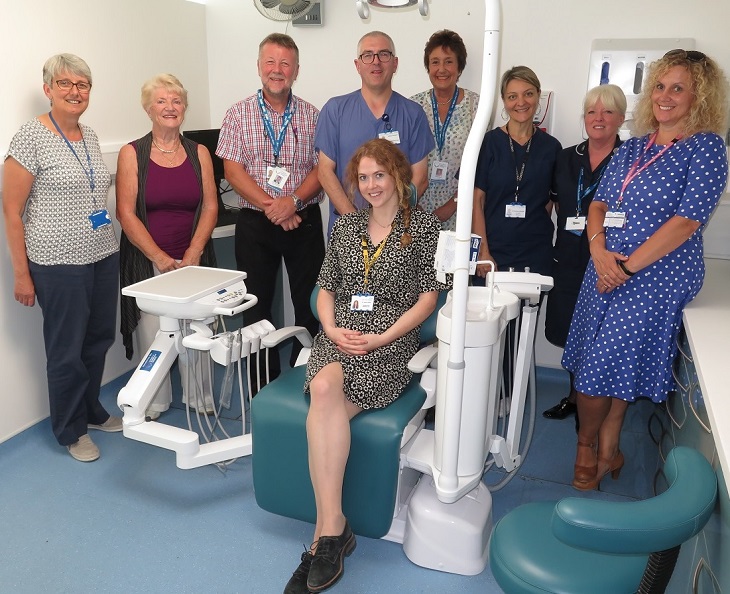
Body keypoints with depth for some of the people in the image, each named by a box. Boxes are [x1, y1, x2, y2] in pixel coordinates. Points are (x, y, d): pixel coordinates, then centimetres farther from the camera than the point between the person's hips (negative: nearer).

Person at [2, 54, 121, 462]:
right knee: (67, 349, 7)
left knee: (99, 339, 16)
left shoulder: (90, 136, 9)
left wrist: (107, 246, 14)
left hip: (103, 256, 6)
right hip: (59, 262, -6)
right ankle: (72, 430, 26)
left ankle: (93, 411, 37)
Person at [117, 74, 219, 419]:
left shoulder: (199, 153, 8)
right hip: (146, 261, -1)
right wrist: (161, 259, -13)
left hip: (192, 260, 2)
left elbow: (210, 207, 3)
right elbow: (126, 214, -6)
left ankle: (200, 400, 20)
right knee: (153, 333, 0)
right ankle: (154, 405, 19)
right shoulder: (132, 154, 0)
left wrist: (191, 256, -8)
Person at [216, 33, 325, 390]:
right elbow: (233, 171, -3)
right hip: (254, 224, 0)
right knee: (256, 304, 7)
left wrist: (293, 201, -17)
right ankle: (264, 383, 21)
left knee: (309, 303, 4)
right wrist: (270, 204, -15)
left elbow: (322, 169, 0)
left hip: (304, 221, 0)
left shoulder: (312, 116, 5)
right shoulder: (238, 115, 4)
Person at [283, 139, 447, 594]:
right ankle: (333, 529, -27)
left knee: (325, 404, -29)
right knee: (325, 389, -32)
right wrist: (331, 329, -3)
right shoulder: (347, 225, 18)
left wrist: (380, 338, -11)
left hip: (390, 347, -3)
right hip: (337, 339, 3)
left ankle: (327, 532, -19)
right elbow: (325, 288, 17)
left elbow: (427, 297, -1)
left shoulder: (424, 226, 5)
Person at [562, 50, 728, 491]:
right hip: (608, 269, 6)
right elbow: (599, 204, 11)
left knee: (607, 365, 0)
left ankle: (590, 446, 23)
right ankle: (607, 450, 26)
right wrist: (599, 248, -8)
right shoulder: (635, 147, 12)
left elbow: (686, 221, -15)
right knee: (614, 364, 10)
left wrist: (627, 266, -17)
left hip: (656, 277, -5)